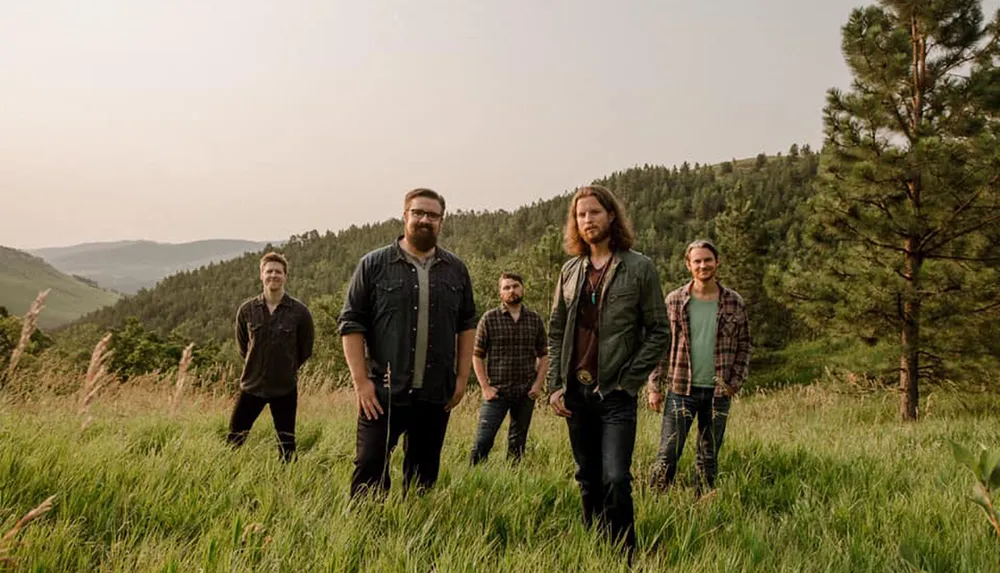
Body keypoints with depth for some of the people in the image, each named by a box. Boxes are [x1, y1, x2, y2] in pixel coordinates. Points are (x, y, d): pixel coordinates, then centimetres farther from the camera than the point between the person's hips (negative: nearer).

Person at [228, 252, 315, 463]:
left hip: (285, 388, -1)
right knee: (234, 439, 7)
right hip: (251, 385, 2)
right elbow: (242, 344, 11)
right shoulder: (247, 309, -4)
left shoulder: (300, 312, -9)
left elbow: (306, 348, 4)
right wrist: (256, 366, 12)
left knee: (286, 444, 9)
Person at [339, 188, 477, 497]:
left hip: (436, 394, 3)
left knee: (424, 471, 13)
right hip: (383, 391, -3)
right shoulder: (373, 264, -2)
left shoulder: (456, 269, 7)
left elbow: (467, 325, 12)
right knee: (371, 468, 0)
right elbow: (351, 323, -4)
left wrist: (462, 377, 6)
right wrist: (361, 381, -9)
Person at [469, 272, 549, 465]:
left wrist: (538, 384, 0)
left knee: (518, 442, 12)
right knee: (483, 440, -8)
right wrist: (485, 387, -7)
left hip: (526, 392, 3)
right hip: (497, 391, -3)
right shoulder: (489, 318, -2)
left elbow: (543, 356, 11)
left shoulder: (535, 319, 6)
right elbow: (477, 356, 0)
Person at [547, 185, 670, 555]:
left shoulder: (639, 268, -3)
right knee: (588, 480, 14)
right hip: (575, 392, 4)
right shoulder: (570, 271, 9)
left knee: (615, 479, -12)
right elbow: (555, 332, 12)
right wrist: (554, 385, 3)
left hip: (616, 393, -4)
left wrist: (629, 382, -10)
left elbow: (659, 332, -3)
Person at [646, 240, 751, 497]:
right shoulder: (674, 300, -1)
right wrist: (654, 386, -2)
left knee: (709, 458, 12)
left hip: (718, 392, 2)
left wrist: (735, 382, 0)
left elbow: (744, 346, 10)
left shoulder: (734, 303, 3)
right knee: (667, 454, -3)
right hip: (681, 389, -1)